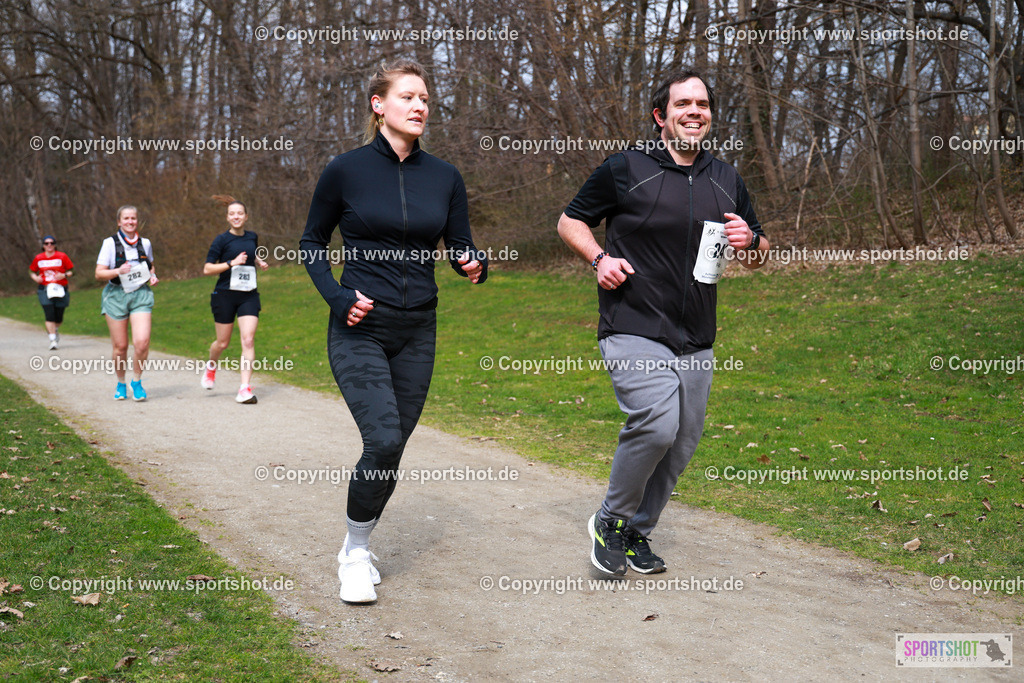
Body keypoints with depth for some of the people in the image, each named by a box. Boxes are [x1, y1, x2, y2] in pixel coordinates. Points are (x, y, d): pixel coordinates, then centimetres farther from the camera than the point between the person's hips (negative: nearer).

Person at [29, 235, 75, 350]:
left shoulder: (62, 256, 0)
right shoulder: (38, 258, 6)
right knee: (49, 315, -12)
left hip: (60, 290, 0)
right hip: (45, 290, 0)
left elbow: (72, 271, 2)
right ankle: (53, 340, -9)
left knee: (59, 317, 4)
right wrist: (35, 277, -3)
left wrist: (64, 275, -17)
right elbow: (31, 271, 19)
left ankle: (55, 330, 39)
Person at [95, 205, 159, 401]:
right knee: (120, 346, 1)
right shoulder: (110, 243, -1)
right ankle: (120, 384, 24)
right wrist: (118, 271, -20)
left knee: (142, 342, -15)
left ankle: (137, 382, 6)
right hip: (116, 295, -2)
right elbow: (99, 274, -3)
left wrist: (153, 276, 7)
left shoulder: (145, 243, 9)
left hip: (141, 295, 2)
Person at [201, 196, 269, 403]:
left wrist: (260, 262, 10)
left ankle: (245, 388, -10)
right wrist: (232, 263, -19)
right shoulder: (222, 239, -6)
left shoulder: (252, 237, 8)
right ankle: (211, 366, 42)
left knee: (248, 340, -11)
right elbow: (207, 269, -9)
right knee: (223, 342, 7)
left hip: (249, 295, 3)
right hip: (225, 295, -3)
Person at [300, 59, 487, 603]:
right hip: (360, 331, -4)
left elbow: (460, 248, 9)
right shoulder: (346, 170, -4)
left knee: (391, 448, 9)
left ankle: (358, 547, 30)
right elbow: (311, 243, 6)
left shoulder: (444, 177, 4)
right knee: (383, 440, -18)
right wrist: (337, 298, -9)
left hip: (417, 334, 4)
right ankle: (354, 553, 5)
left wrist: (474, 265, -14)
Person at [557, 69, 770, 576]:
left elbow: (759, 257, 20)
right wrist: (599, 258, -11)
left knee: (682, 443, 7)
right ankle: (611, 520, 1)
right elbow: (570, 221, 8)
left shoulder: (727, 181, 12)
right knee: (657, 423, -24)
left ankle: (638, 533, 29)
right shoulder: (624, 169, -2)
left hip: (695, 340, 6)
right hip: (633, 330, -5)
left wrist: (749, 242, -4)